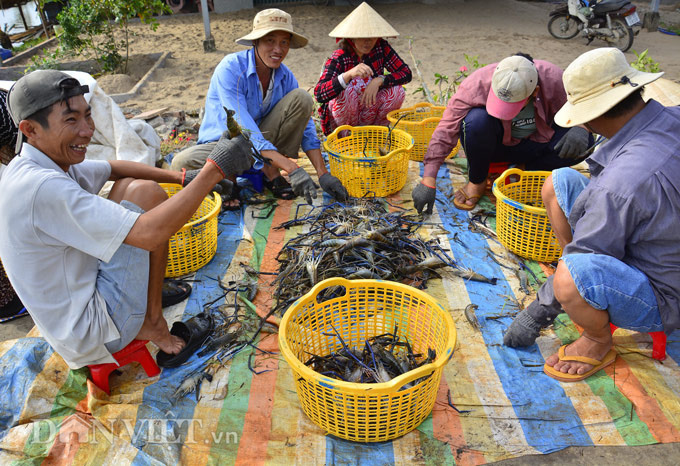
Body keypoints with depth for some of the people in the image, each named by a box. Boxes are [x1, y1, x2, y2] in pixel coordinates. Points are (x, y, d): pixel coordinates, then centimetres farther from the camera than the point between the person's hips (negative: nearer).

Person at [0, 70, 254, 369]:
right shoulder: (42, 187, -30)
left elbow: (114, 168, 14)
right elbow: (149, 233, -35)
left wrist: (184, 178, 3)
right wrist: (213, 170, -30)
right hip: (94, 331, -9)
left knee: (127, 185, 13)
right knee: (145, 192, -16)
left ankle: (152, 287, 13)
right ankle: (152, 322, -6)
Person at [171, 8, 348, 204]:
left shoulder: (285, 76, -6)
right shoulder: (230, 69, -24)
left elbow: (306, 128, -4)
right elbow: (247, 133, -32)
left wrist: (323, 174, -16)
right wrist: (293, 170, -39)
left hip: (262, 139, 5)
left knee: (302, 98, -16)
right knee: (181, 164, -35)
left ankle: (270, 172, -12)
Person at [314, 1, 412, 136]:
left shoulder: (381, 48, -9)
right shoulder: (338, 58, -21)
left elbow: (406, 73, -11)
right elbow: (319, 95, -35)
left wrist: (379, 80, -29)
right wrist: (349, 74, -51)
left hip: (369, 113, 4)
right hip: (340, 116, -4)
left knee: (397, 91, -21)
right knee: (347, 92, -34)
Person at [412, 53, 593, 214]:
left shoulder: (554, 80, -24)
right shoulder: (476, 84, -29)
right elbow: (446, 131, -31)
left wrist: (580, 128, -31)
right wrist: (428, 182, -35)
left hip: (535, 144, 2)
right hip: (495, 145, -1)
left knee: (583, 143, -24)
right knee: (477, 119, -35)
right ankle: (477, 181, -12)